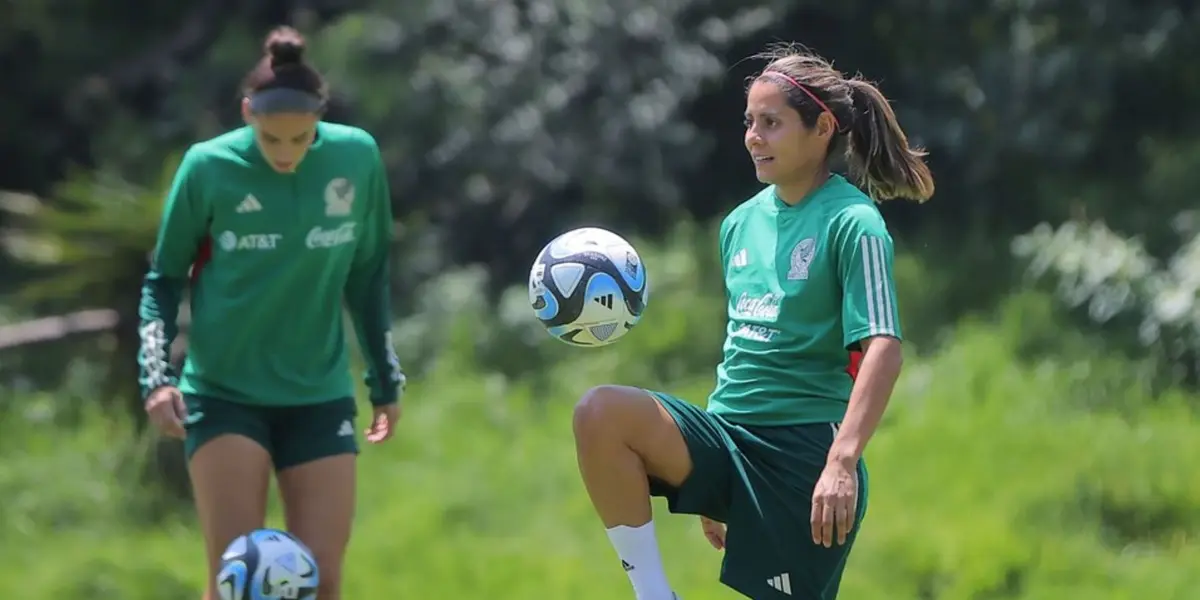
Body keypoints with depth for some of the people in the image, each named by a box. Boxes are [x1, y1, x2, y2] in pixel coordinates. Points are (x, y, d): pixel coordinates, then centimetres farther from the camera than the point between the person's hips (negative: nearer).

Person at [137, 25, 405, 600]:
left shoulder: (356, 157, -3)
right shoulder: (208, 167, -9)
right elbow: (164, 277, 2)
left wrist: (386, 380, 14)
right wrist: (156, 375, -11)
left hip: (320, 396, 2)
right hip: (224, 395, -2)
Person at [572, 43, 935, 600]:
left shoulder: (851, 223, -7)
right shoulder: (742, 222, 15)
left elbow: (882, 349, -17)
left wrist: (843, 461, -29)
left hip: (805, 449, -6)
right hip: (729, 431, 6)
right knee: (599, 412, -20)